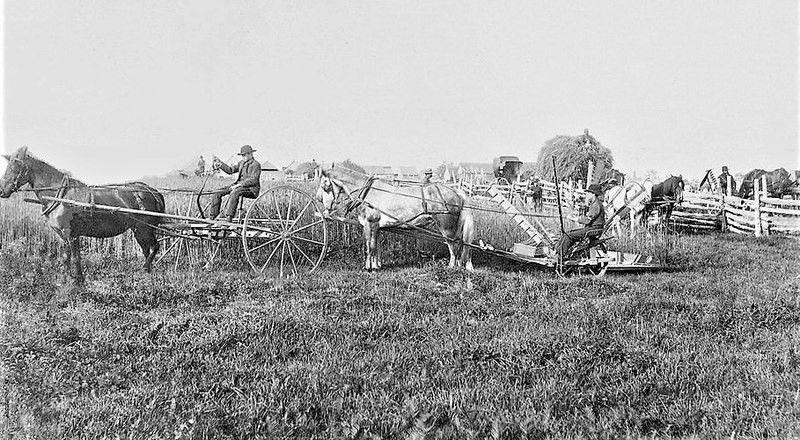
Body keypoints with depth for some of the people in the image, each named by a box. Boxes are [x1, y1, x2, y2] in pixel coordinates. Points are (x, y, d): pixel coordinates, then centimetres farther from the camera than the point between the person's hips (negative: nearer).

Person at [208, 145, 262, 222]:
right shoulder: (242, 163, 17)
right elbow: (231, 170, 19)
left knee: (235, 192, -39)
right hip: (239, 185, 9)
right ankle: (213, 215, -1)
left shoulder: (256, 164, -9)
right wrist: (220, 164, 5)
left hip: (251, 189, -9)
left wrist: (239, 185, -24)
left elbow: (253, 180, -19)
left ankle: (228, 217, -41)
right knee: (218, 192, -3)